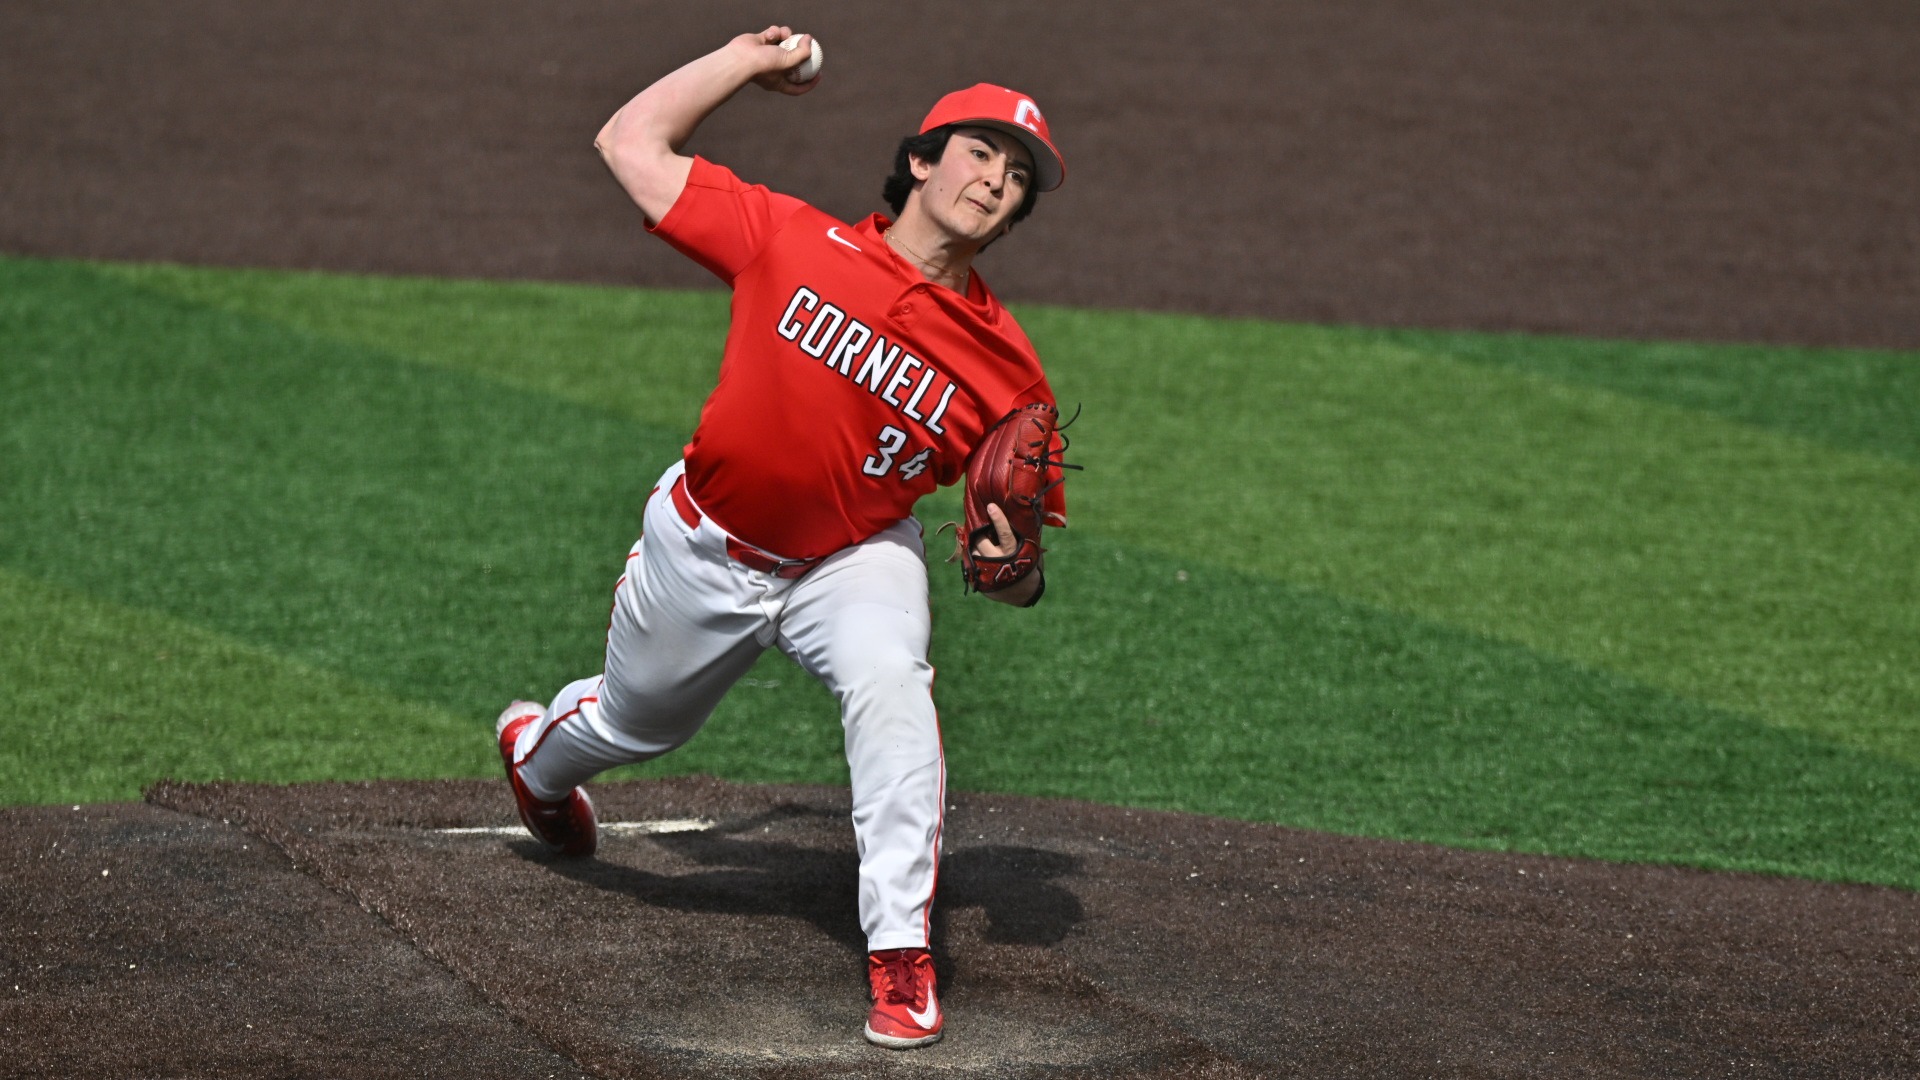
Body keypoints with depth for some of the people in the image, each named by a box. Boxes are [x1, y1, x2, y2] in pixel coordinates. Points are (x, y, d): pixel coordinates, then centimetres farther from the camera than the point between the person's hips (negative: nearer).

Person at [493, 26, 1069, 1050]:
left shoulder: (1005, 366, -17)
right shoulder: (795, 243, -19)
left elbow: (1019, 542, -9)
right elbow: (630, 142, -13)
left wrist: (1015, 565, -32)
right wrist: (745, 60, -7)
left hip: (853, 561, -1)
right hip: (705, 550, 1)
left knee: (889, 685, -32)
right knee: (639, 720, 23)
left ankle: (901, 958, -26)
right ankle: (535, 747, 63)